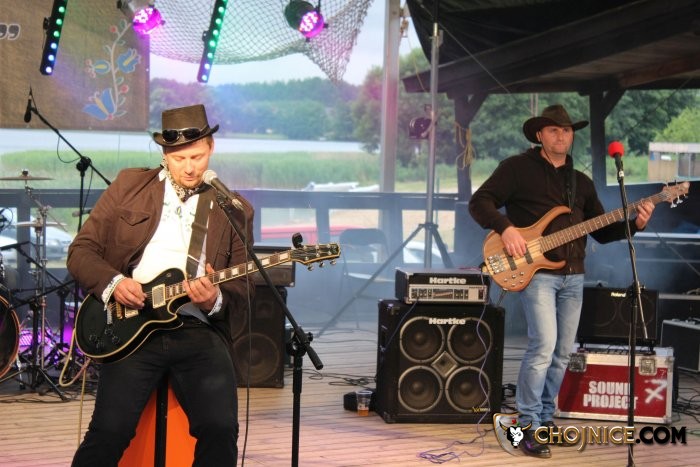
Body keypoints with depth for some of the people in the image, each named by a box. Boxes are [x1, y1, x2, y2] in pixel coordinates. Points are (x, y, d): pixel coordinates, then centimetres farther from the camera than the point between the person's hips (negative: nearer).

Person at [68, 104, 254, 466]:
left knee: (221, 429, -20)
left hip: (200, 331, 1)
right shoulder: (129, 185, 11)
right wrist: (113, 282, -10)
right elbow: (81, 250, 10)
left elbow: (244, 285, 12)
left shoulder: (235, 210, 13)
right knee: (110, 432, -20)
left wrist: (216, 299, -11)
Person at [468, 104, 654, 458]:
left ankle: (545, 417, 22)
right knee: (544, 345, -18)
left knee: (562, 353, 9)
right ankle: (528, 425, -8)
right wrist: (506, 228, -21)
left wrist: (634, 224, 0)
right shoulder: (518, 168, 0)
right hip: (536, 272, -6)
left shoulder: (581, 182, 17)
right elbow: (479, 202, -5)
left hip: (573, 277, 6)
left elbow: (602, 231, 17)